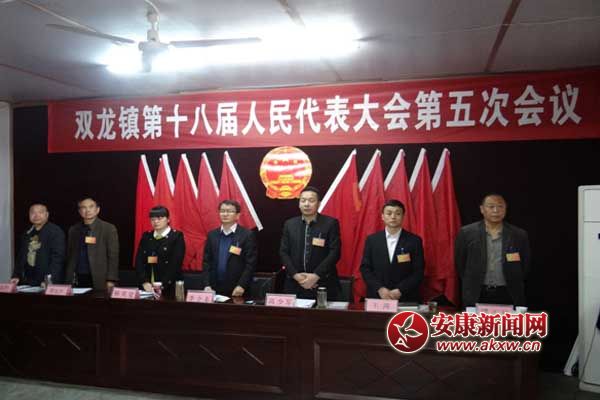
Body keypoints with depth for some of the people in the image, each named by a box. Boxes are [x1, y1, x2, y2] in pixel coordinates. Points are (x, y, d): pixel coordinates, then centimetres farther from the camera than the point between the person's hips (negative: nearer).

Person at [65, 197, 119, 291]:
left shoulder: (109, 229, -2)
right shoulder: (73, 230, 11)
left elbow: (113, 257, -6)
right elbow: (70, 257, 13)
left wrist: (110, 280, -12)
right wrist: (69, 280, 7)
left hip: (99, 281, -3)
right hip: (78, 280, 4)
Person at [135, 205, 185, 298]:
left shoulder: (177, 236, -2)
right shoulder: (146, 236, 12)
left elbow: (176, 263, -11)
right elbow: (139, 260, 5)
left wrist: (162, 285, -17)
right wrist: (145, 282, -9)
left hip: (169, 288, -4)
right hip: (147, 288, 4)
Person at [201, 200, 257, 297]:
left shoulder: (247, 235, -4)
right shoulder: (212, 235, 9)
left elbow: (251, 263, -7)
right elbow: (207, 261, 8)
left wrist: (242, 285, -15)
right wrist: (207, 285, -2)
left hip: (237, 290, -3)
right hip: (215, 289, 3)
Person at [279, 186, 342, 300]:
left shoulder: (330, 223, -2)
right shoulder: (289, 224, 8)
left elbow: (334, 252, -8)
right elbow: (283, 252, 5)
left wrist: (316, 275, -15)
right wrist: (295, 275, -9)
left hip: (323, 284, -2)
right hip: (295, 285, 2)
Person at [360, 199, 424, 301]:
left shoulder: (414, 241, -1)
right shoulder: (372, 239, 3)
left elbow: (418, 272, -3)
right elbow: (365, 268, 2)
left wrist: (400, 291, -13)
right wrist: (380, 289, -10)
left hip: (406, 298, -1)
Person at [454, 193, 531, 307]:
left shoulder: (519, 235, 3)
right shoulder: (466, 233, -1)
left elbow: (525, 265, 10)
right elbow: (460, 263, 5)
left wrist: (514, 287, 7)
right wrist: (471, 285, 6)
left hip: (508, 295, 0)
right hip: (476, 296, 0)